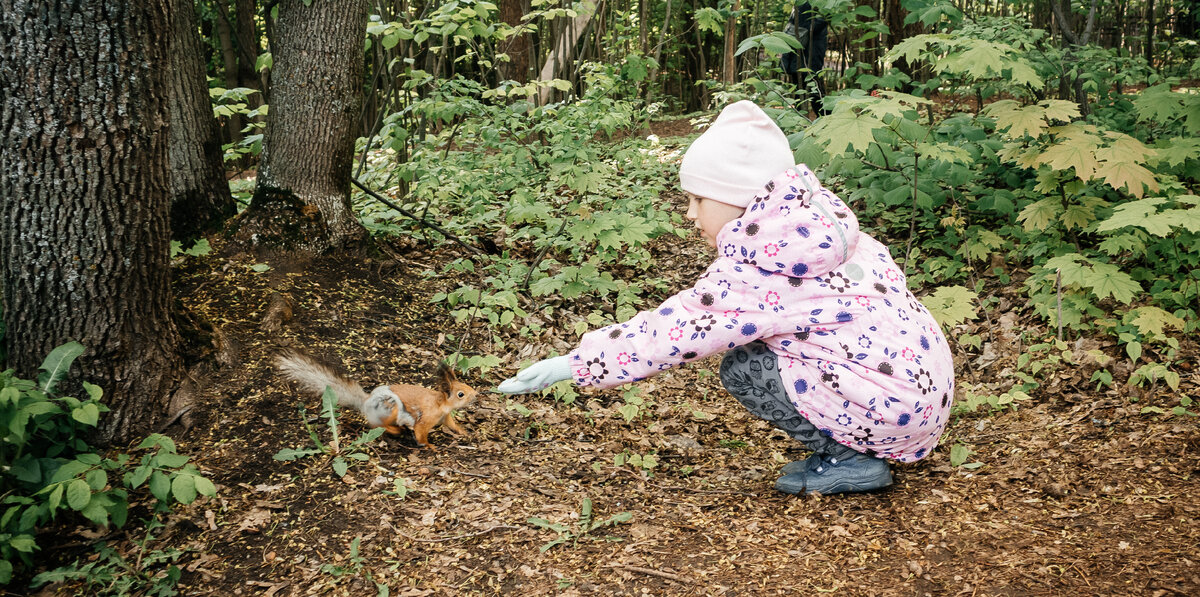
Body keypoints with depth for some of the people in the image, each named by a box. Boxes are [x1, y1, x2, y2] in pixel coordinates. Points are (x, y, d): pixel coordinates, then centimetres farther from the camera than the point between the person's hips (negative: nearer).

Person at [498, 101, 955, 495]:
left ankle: (849, 460, 1)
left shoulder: (755, 271, -18)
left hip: (898, 409, -9)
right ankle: (840, 448, 16)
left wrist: (571, 365, -5)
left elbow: (668, 332, -13)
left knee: (741, 368, -6)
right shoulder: (814, 224, 7)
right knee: (754, 345, 13)